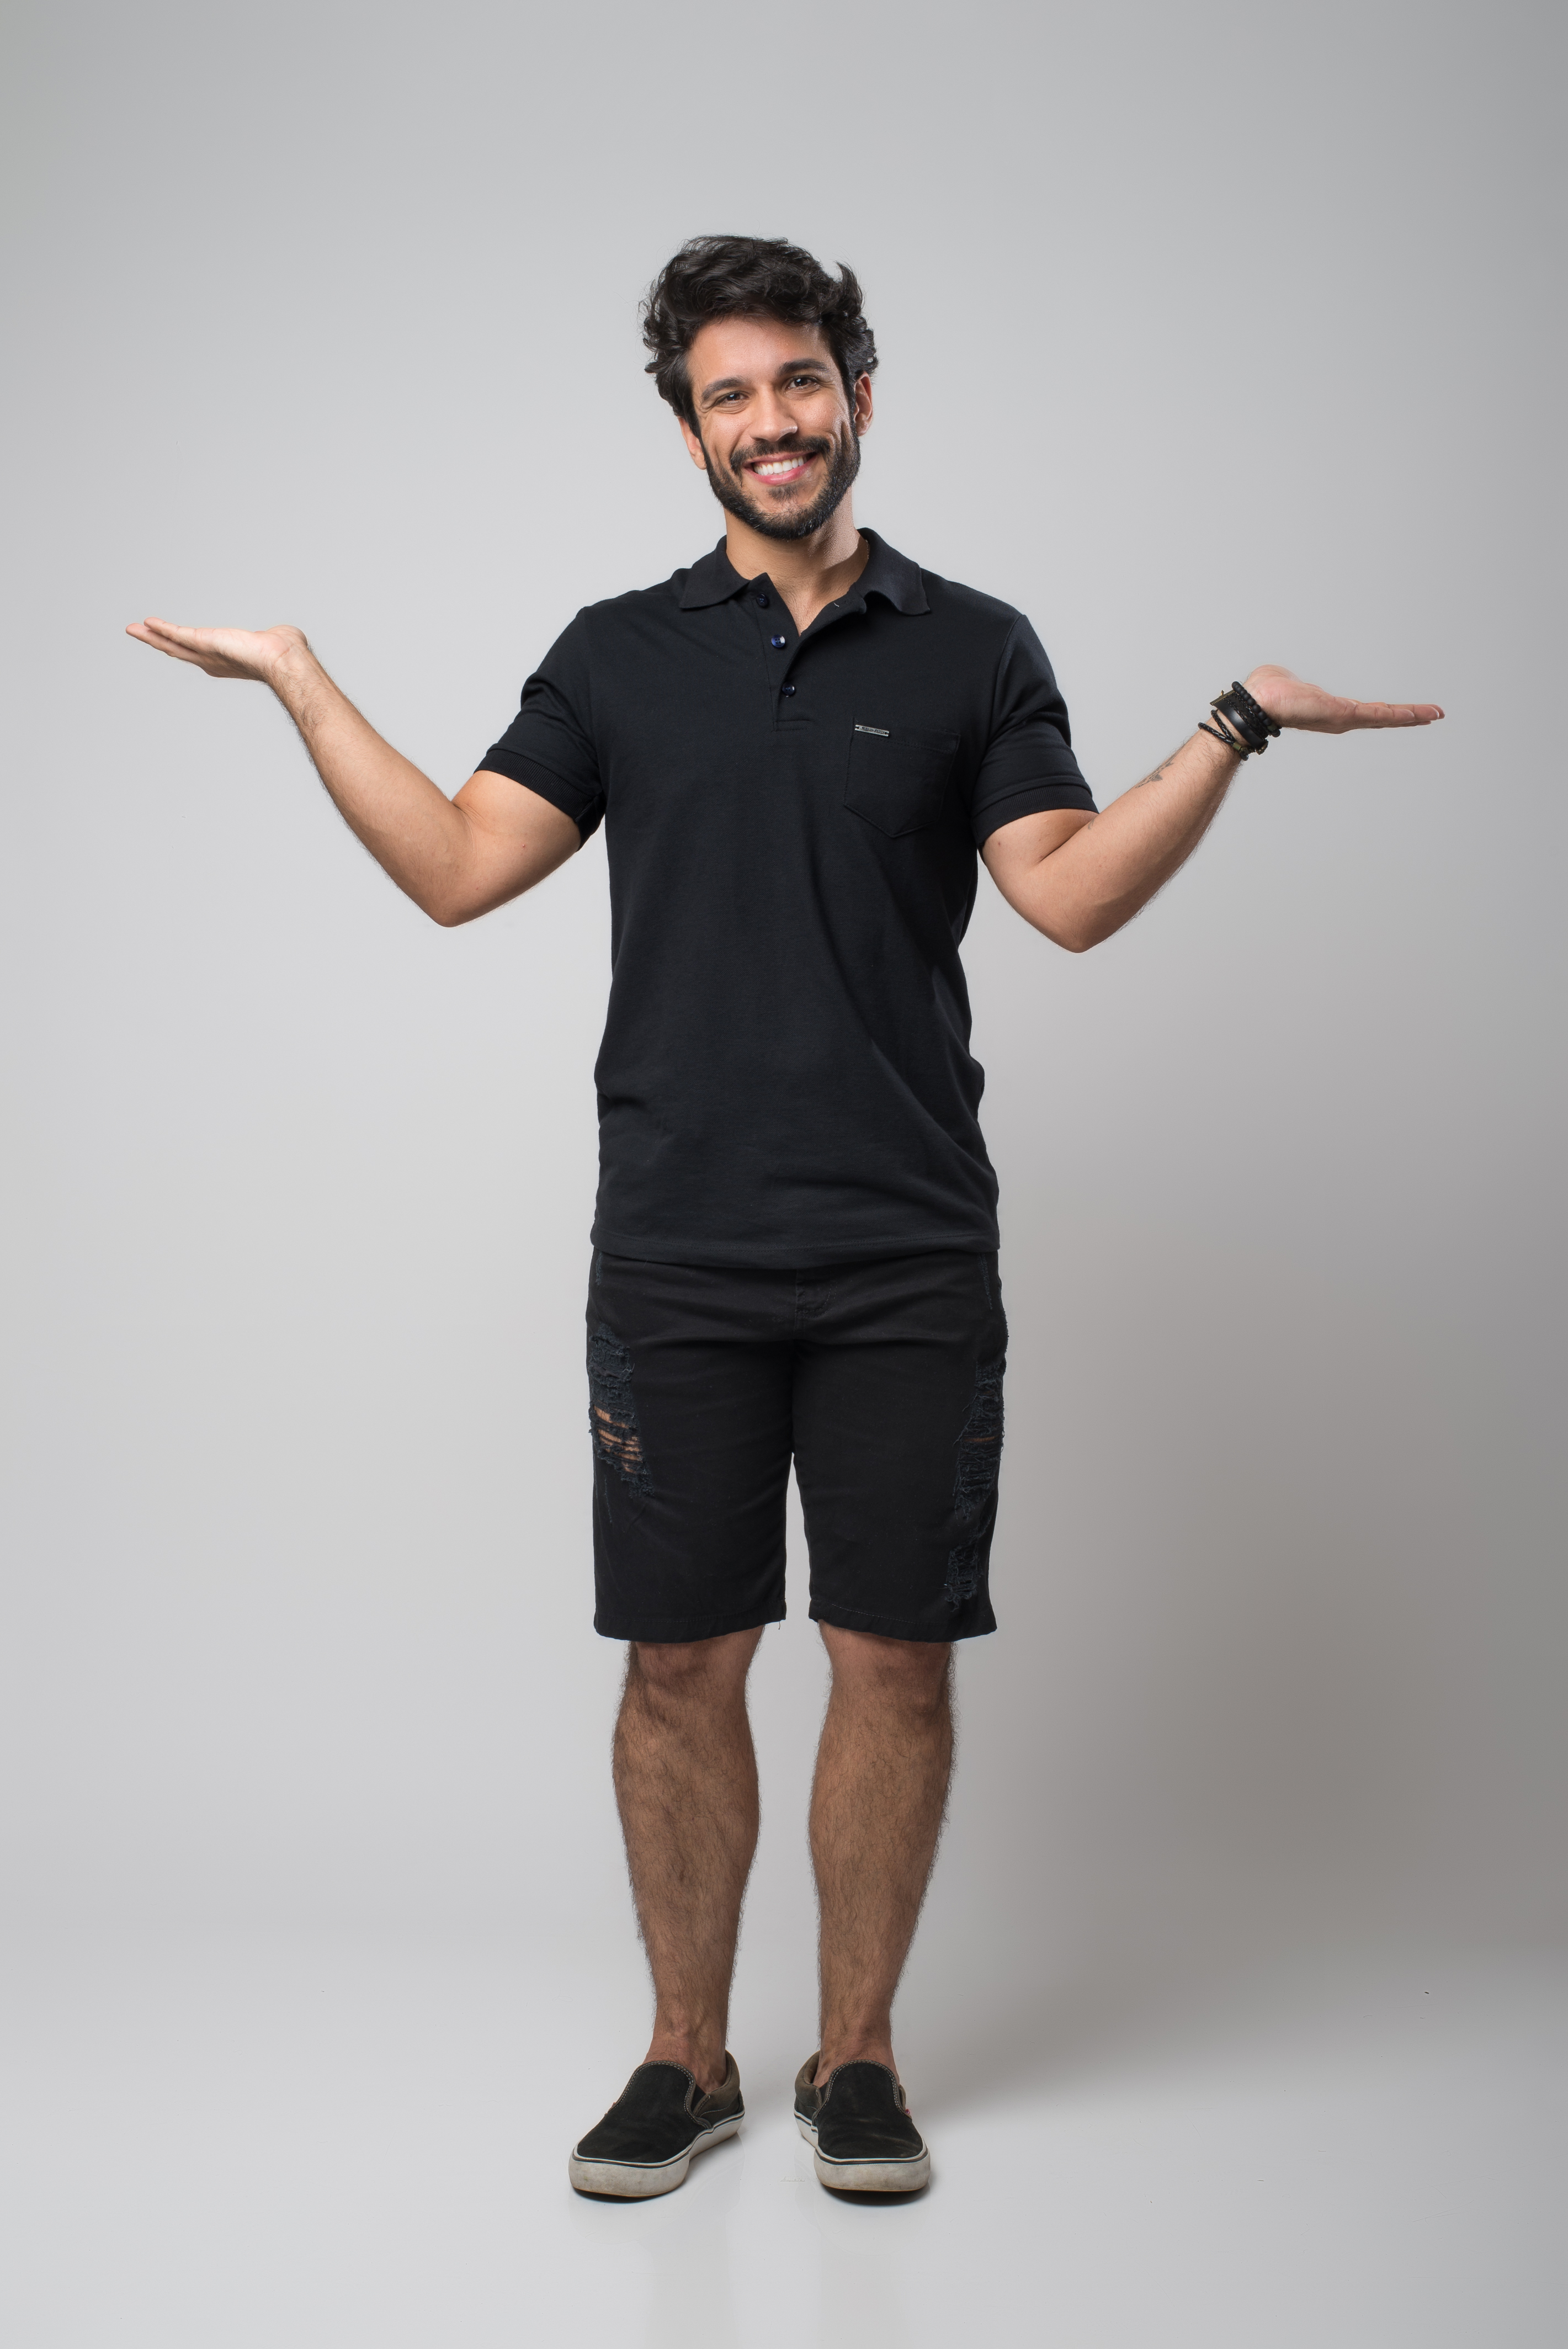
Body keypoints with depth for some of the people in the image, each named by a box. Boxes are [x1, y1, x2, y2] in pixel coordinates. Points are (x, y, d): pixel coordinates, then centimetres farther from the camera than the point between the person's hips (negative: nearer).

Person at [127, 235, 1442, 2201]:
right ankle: (686, 2058, 23)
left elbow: (1072, 895, -4)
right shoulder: (621, 656, 10)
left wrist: (1235, 727, -12)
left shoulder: (972, 650, 7)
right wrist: (303, 685, 0)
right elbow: (456, 868, 3)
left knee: (896, 1658, 4)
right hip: (676, 1259, 1)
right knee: (680, 1663, 6)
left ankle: (857, 2058, 22)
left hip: (909, 1261, 0)